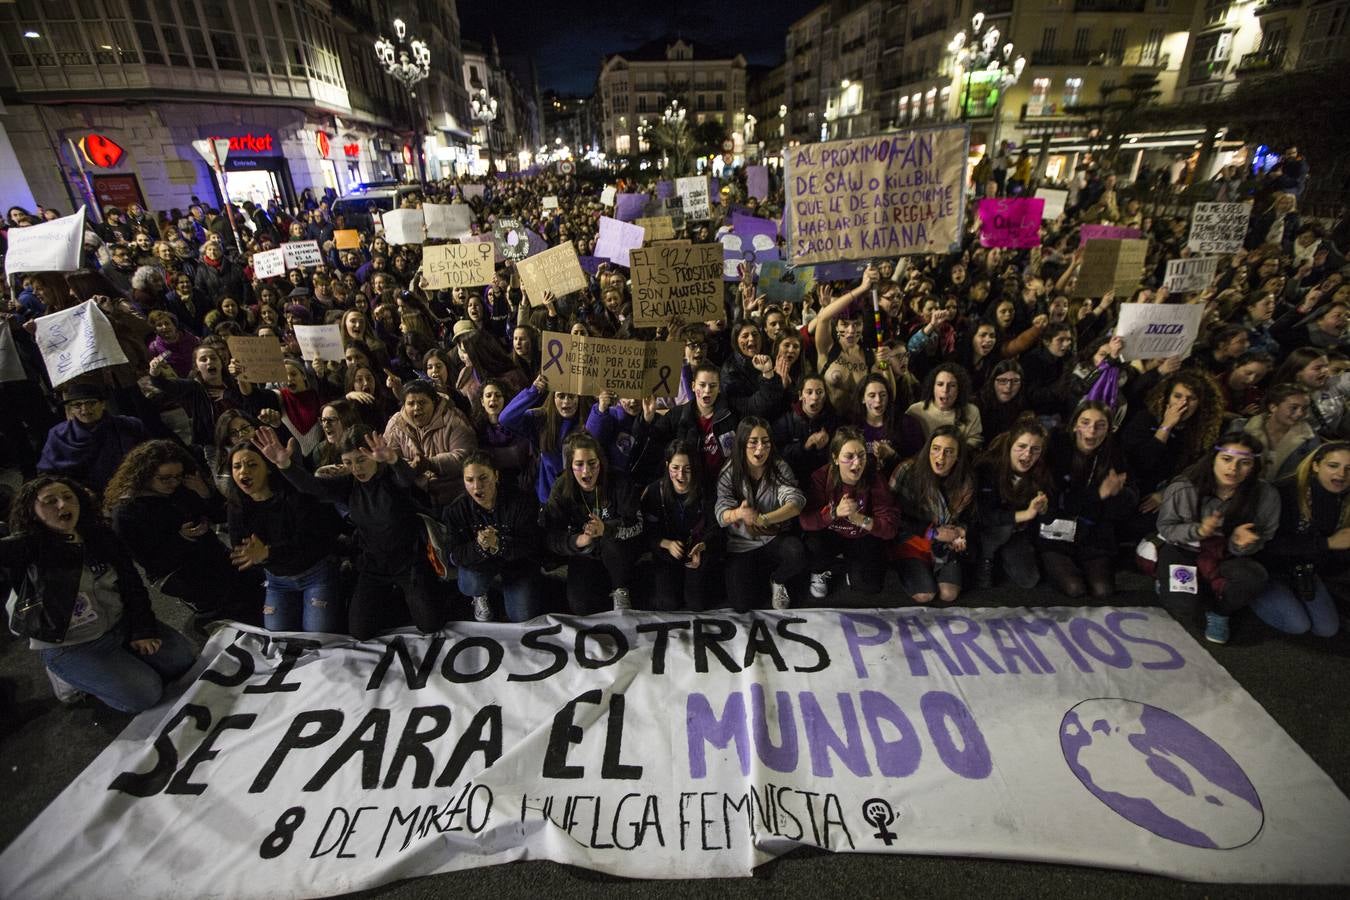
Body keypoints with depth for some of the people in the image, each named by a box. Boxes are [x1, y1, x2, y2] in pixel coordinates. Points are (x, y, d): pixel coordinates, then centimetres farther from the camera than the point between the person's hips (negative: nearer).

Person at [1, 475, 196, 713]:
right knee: (145, 694, -15)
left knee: (184, 656, 3)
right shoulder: (28, 546, -13)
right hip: (69, 646, -5)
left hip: (121, 626, 5)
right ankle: (73, 676, 9)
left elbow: (132, 584, 2)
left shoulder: (100, 536, 0)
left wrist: (142, 630, -4)